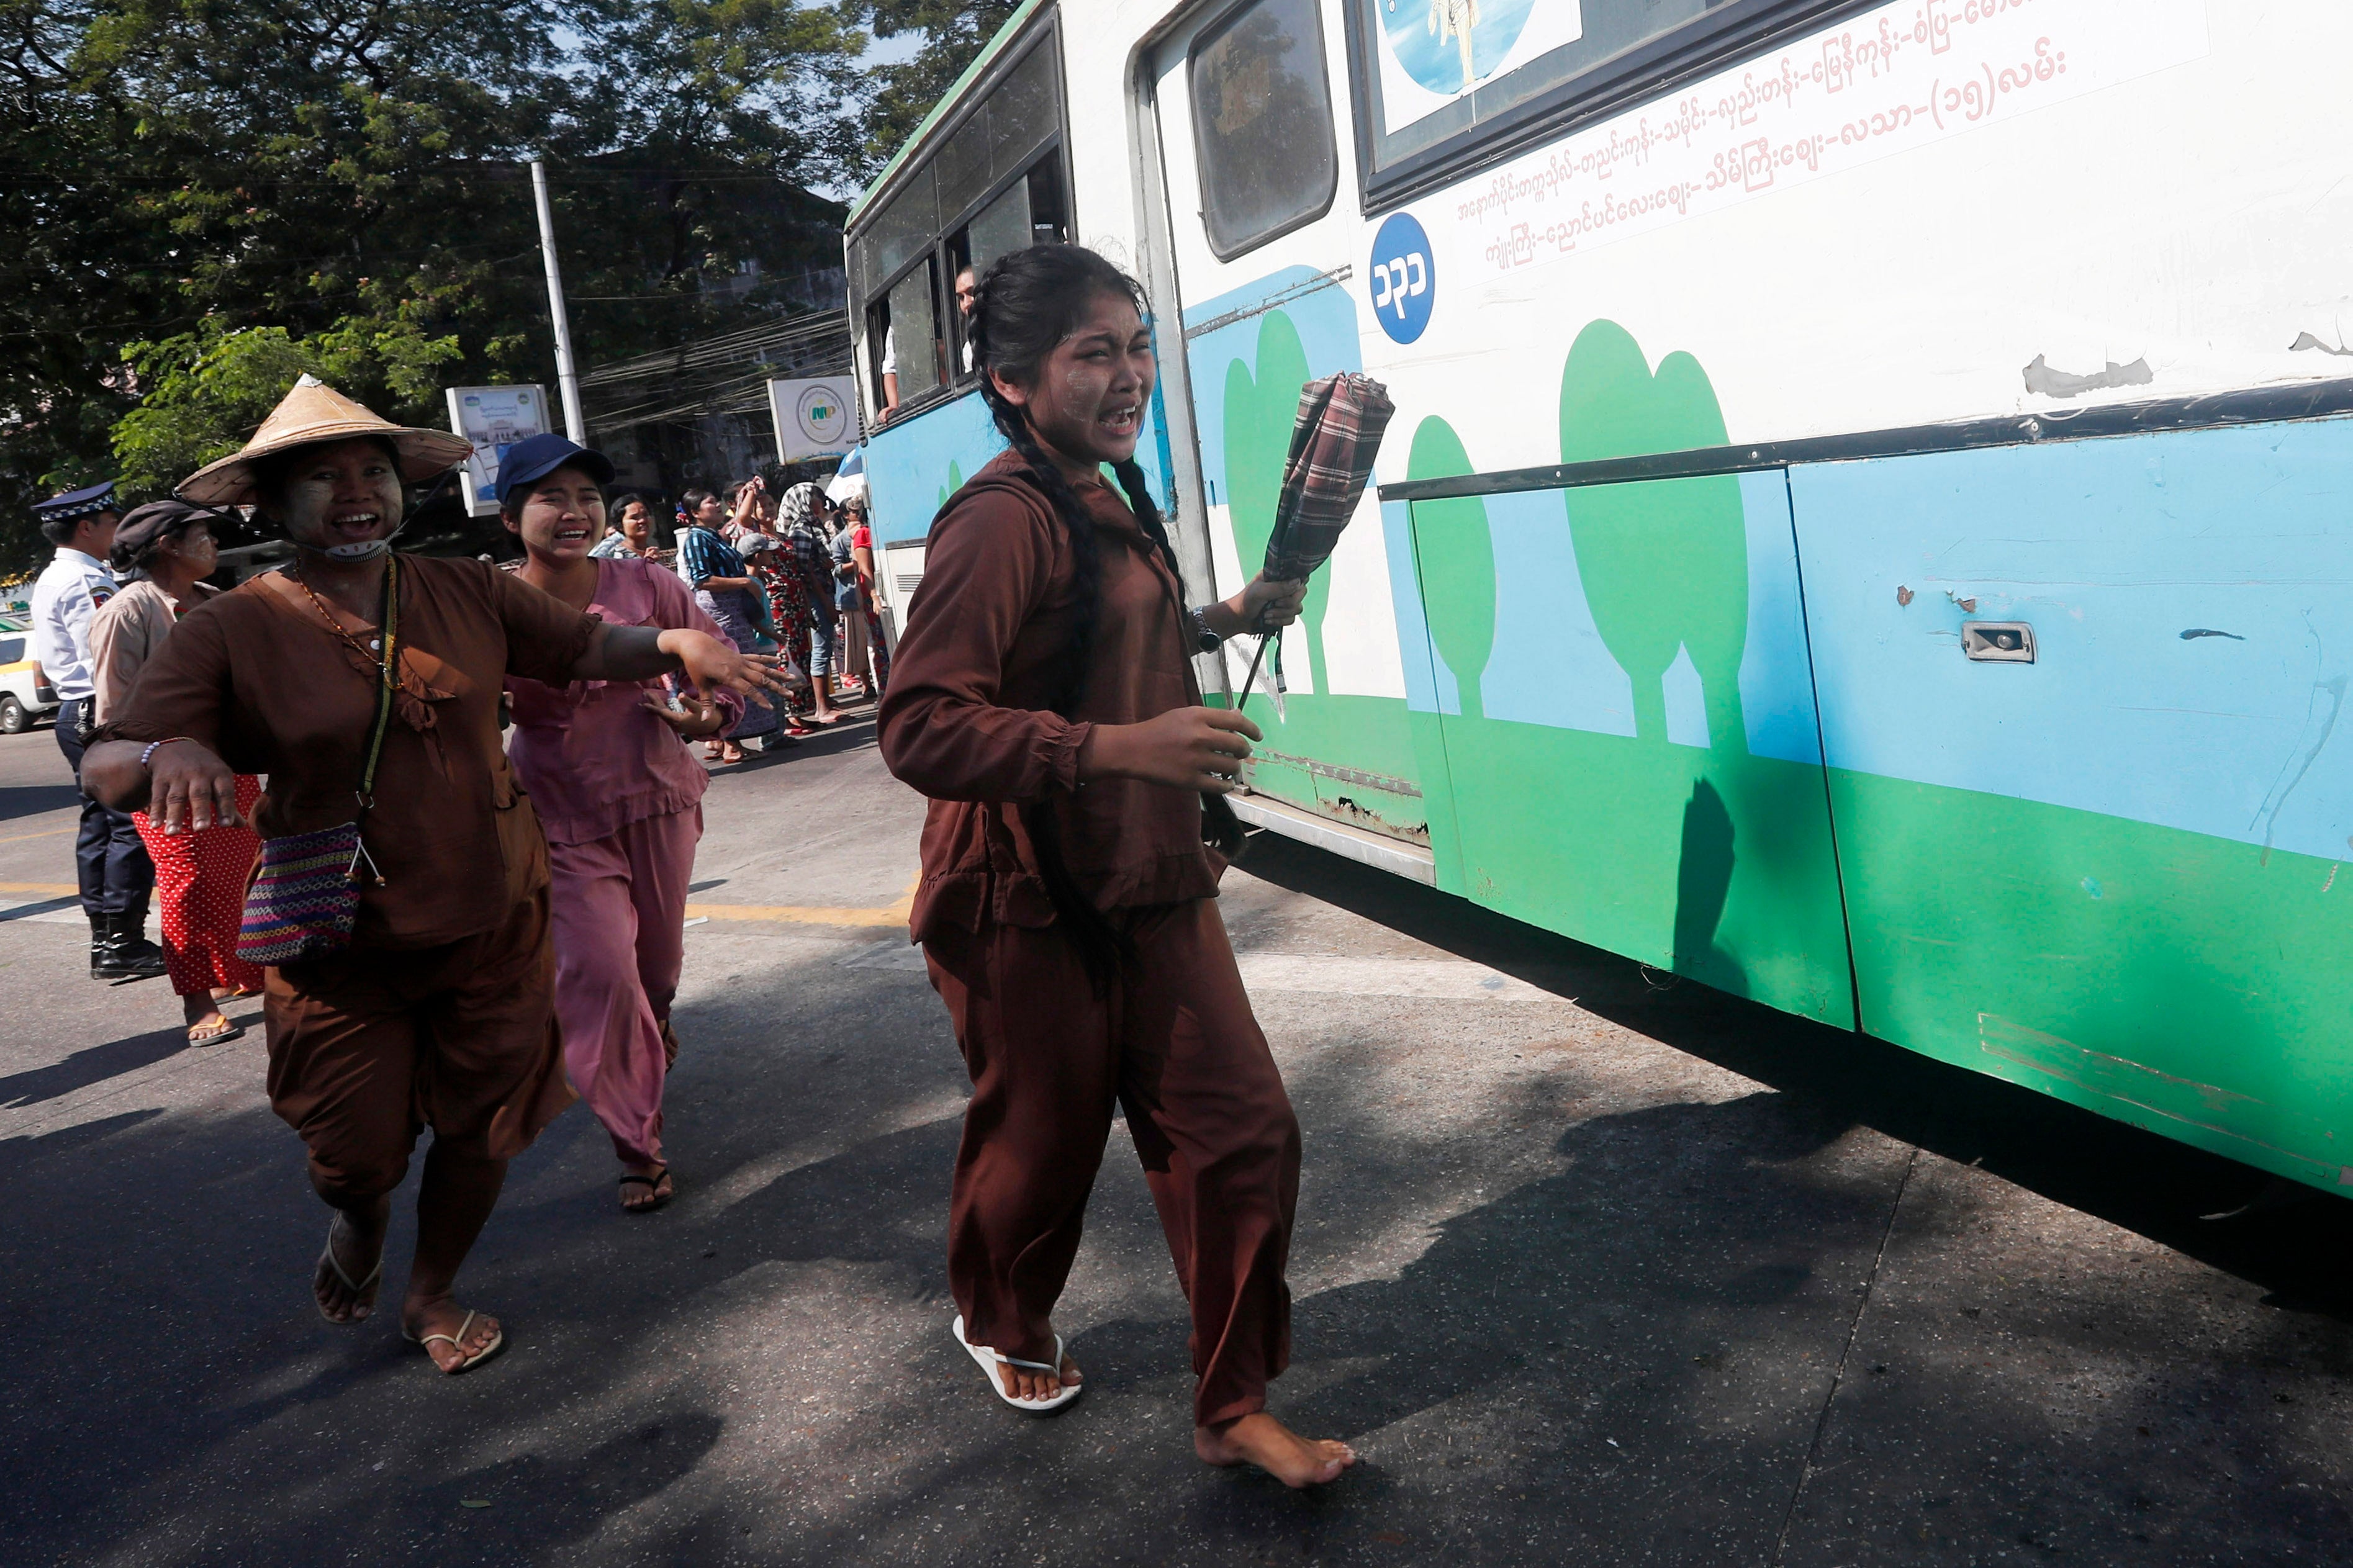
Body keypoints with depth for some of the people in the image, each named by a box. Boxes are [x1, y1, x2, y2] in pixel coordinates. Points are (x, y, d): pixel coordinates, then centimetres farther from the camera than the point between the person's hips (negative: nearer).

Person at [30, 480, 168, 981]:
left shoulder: (49, 580, 18)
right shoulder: (87, 582, -15)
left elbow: (43, 665, 23)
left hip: (74, 713, 11)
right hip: (107, 714, -11)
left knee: (99, 824, 13)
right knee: (132, 826, -8)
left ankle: (104, 941, 17)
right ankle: (123, 944, -7)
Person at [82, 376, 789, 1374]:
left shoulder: (467, 595, 1)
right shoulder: (232, 634, -9)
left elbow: (582, 647, 5)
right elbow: (104, 764, -12)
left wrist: (676, 643, -16)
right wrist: (169, 751, -37)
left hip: (491, 925, 3)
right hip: (340, 949, -2)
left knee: (480, 1131, 13)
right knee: (359, 1157, 8)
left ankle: (433, 1295, 42)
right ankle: (357, 1220, 48)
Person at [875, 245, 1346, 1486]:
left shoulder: (1107, 498, 12)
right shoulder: (1001, 520, -20)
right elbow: (919, 728, -29)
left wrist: (1225, 618, 16)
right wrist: (1120, 747, -36)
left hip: (1149, 883, 8)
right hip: (1028, 909, -8)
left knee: (1240, 1130, 4)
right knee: (1042, 1143, 11)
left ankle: (1235, 1410, 19)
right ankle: (1000, 1325, 44)